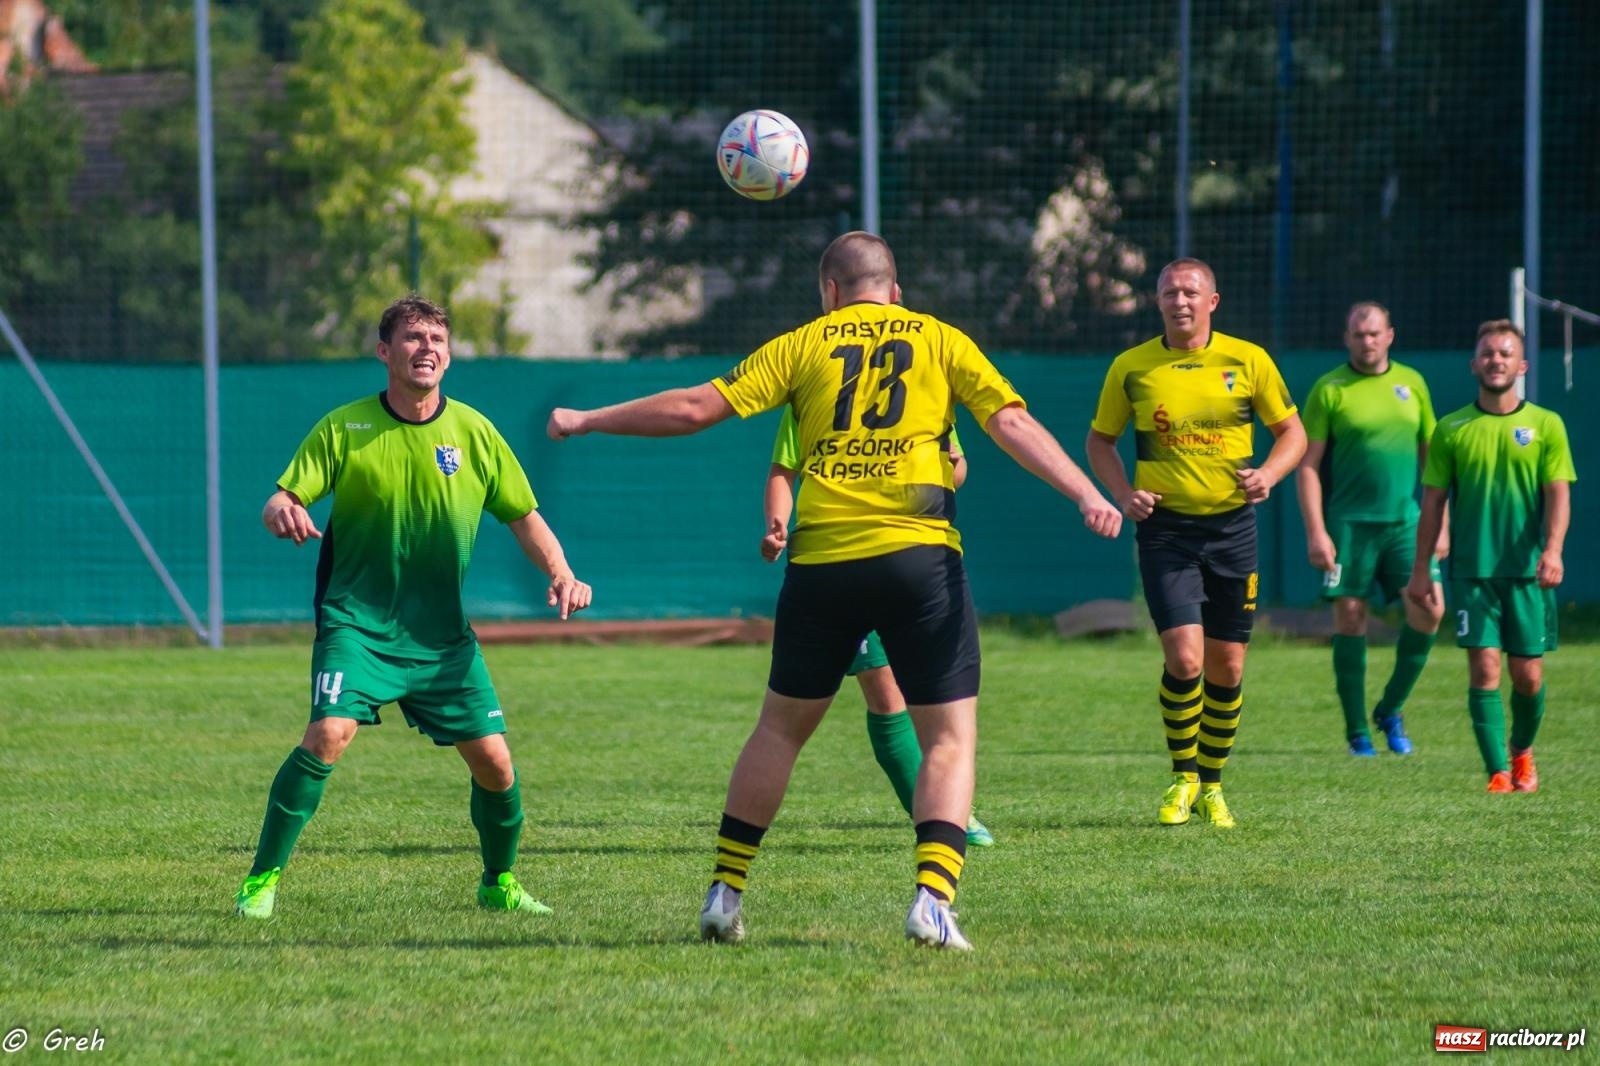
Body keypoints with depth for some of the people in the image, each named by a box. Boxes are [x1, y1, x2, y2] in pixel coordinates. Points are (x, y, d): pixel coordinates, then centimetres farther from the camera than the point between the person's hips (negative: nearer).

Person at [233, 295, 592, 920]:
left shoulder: (473, 432, 2)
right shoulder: (345, 428, -4)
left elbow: (522, 515, 9)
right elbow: (281, 501, -7)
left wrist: (561, 574, -8)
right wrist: (283, 512, -33)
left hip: (442, 631, 3)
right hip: (358, 619, -3)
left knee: (493, 761, -2)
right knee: (330, 734, -24)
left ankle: (500, 883, 24)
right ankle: (262, 880, -13)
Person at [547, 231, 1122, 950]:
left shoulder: (803, 345, 11)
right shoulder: (939, 340, 11)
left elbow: (695, 409, 6)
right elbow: (1011, 422, -2)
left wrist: (586, 421, 16)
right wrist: (1087, 496, -6)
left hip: (823, 561, 1)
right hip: (919, 555, -1)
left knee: (780, 728, 17)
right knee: (949, 738, 4)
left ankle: (725, 893, 18)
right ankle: (933, 898, -14)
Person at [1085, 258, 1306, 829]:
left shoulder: (1248, 361, 0)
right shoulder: (1130, 368, 0)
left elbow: (1292, 431, 9)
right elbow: (1100, 440, 12)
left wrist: (1268, 474, -10)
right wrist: (1123, 493, -5)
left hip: (1232, 526, 1)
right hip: (1165, 528, -1)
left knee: (1226, 667, 5)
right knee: (1184, 657, -15)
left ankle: (1211, 784, 23)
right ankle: (1182, 778, 5)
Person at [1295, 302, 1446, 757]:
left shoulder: (1411, 383, 10)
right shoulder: (1329, 390, -1)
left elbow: (1430, 456, 16)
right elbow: (1308, 464, -1)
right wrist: (1315, 532, -10)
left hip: (1407, 521, 3)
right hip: (1350, 524, -3)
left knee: (1429, 609, -10)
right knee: (1350, 618, -2)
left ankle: (1391, 709, 10)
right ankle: (1357, 731, 8)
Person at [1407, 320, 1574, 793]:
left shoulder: (1545, 426, 4)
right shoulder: (1452, 430, 6)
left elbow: (1558, 493, -2)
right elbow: (1433, 500, 9)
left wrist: (1552, 549, -18)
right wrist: (1420, 568, 6)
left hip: (1527, 570, 0)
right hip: (1471, 570, 0)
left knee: (1527, 674, 3)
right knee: (1484, 668, -10)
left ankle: (1522, 750, 30)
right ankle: (1498, 771, -8)